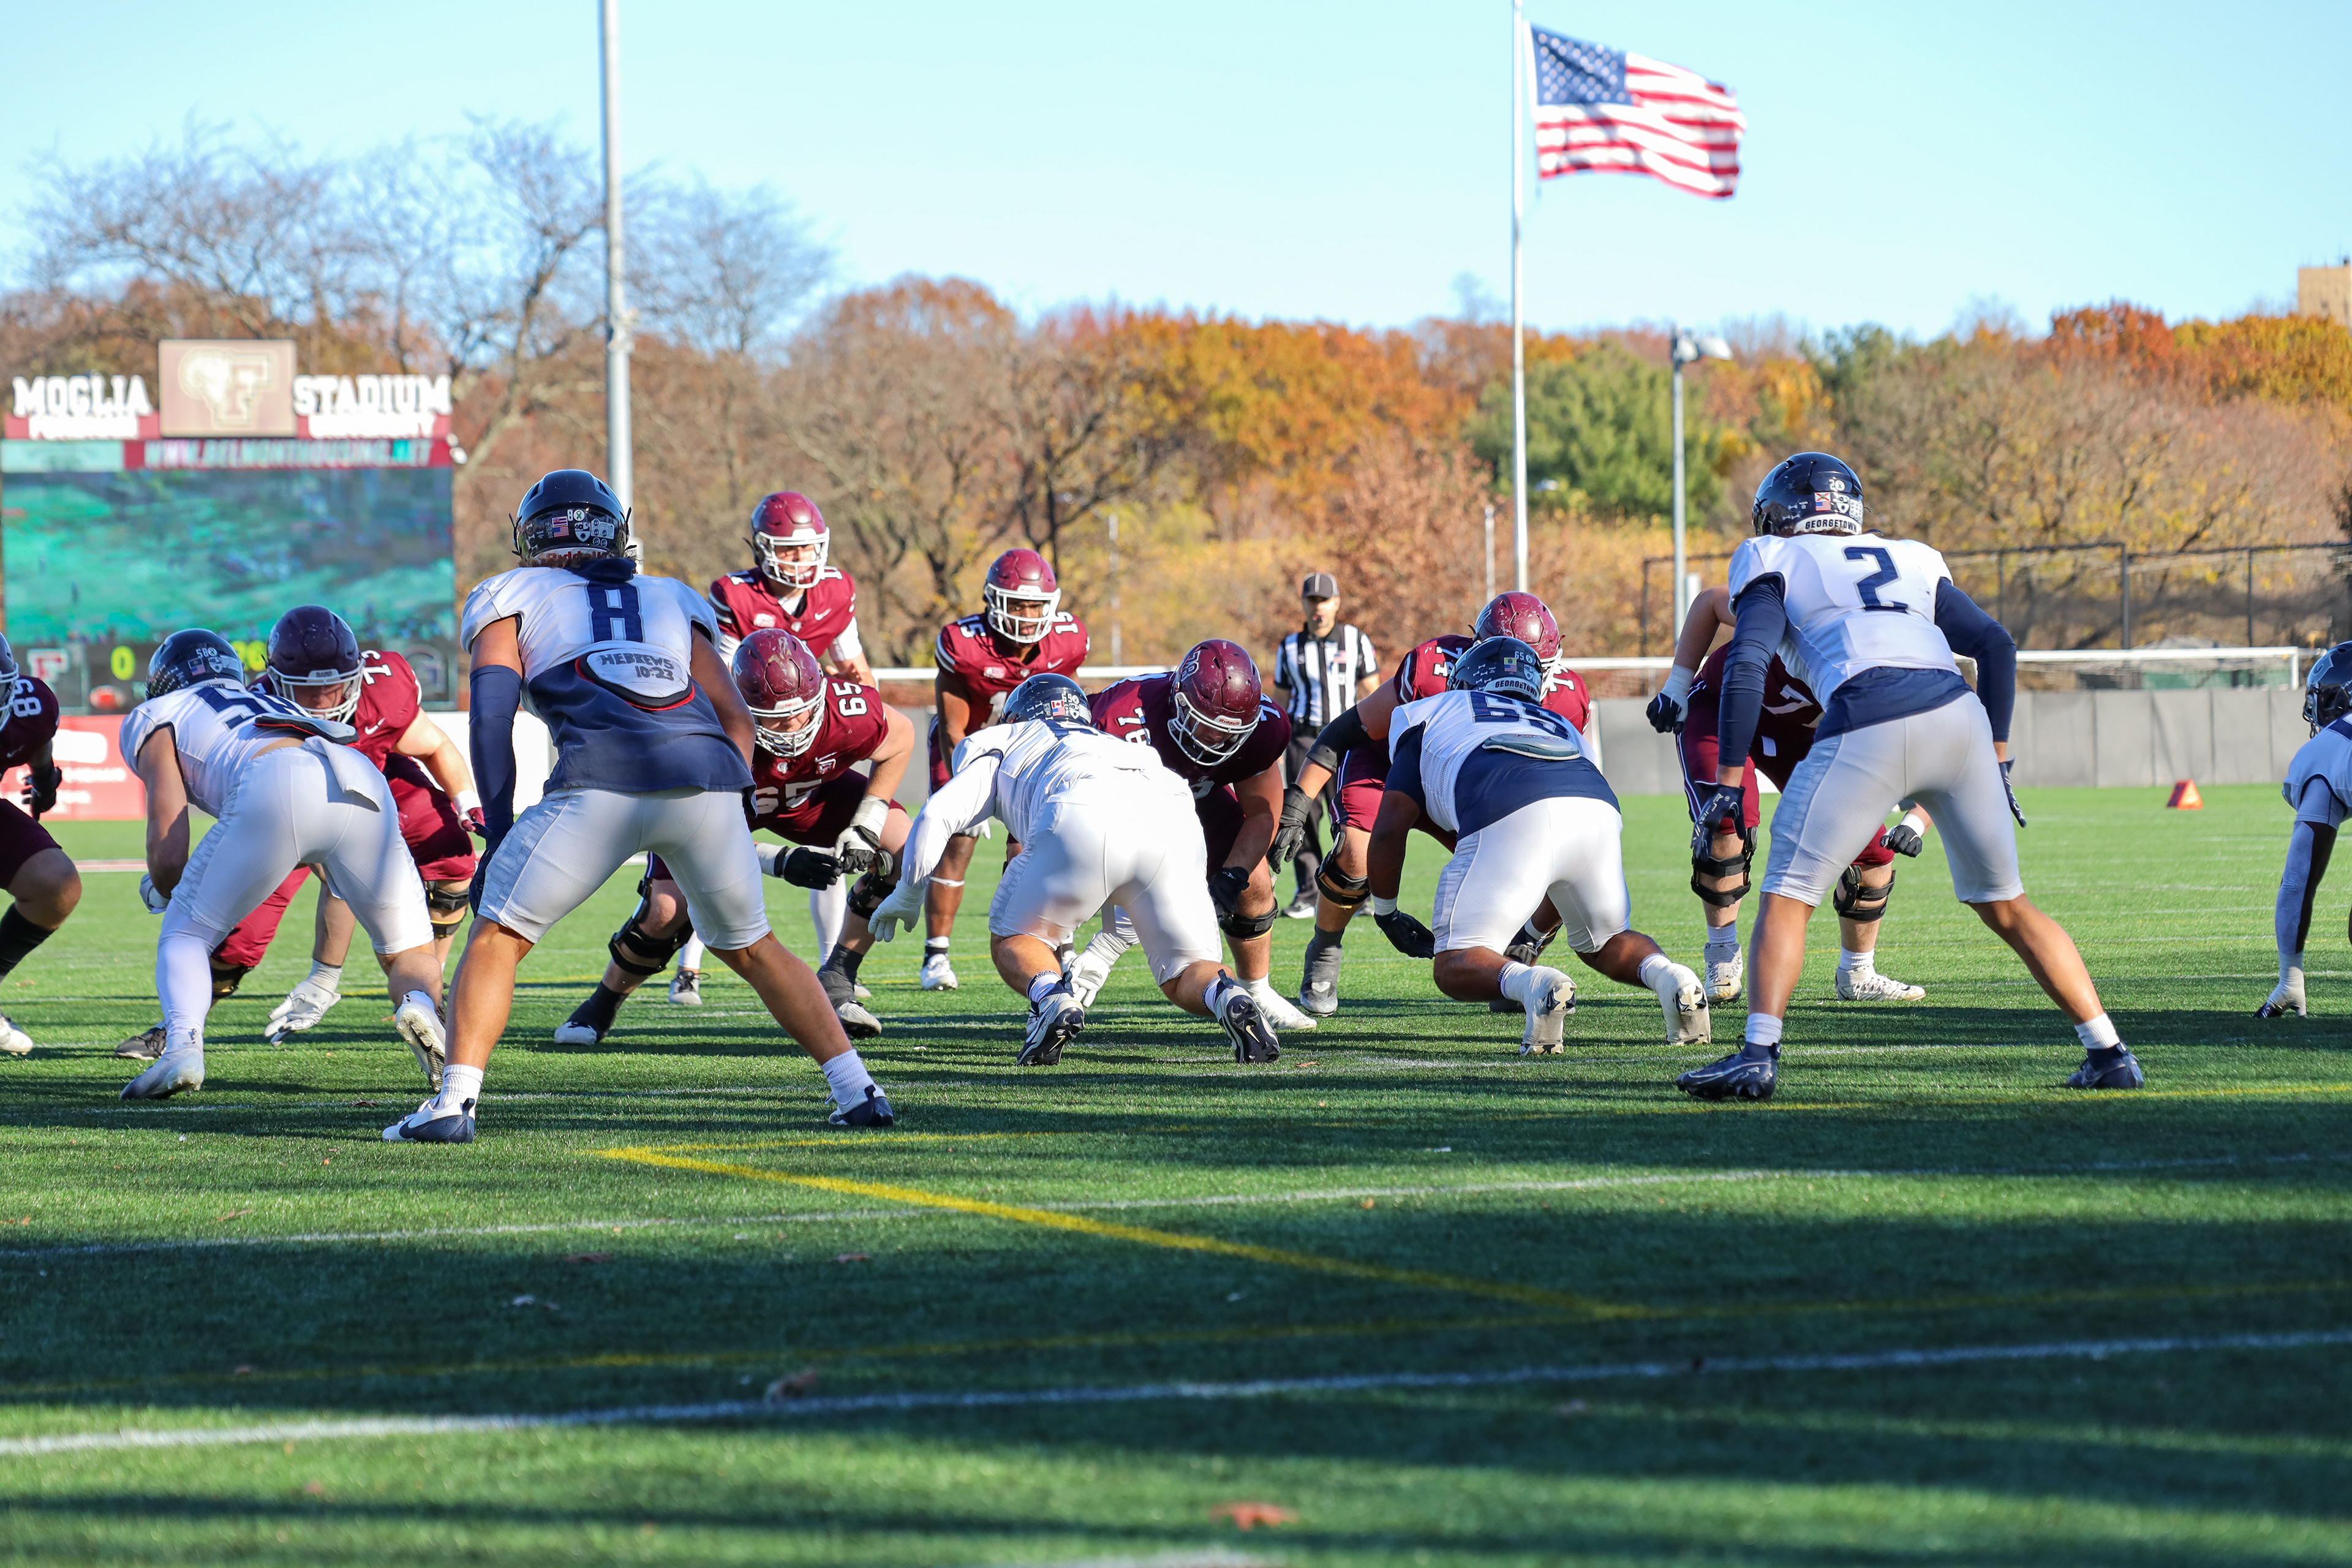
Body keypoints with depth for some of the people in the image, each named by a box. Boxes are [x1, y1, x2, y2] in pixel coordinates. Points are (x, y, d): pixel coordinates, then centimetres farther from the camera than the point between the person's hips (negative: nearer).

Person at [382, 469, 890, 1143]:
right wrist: (727, 821, 27)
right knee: (752, 948, 22)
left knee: (497, 937, 11)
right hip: (707, 780, 3)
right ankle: (857, 1090, 15)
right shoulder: (673, 602, 33)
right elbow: (737, 718, 24)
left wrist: (498, 834, 9)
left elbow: (492, 713, 10)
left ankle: (454, 1103, -2)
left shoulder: (514, 600, 24)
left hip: (601, 781, -3)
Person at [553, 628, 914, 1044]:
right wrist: (782, 864, -42)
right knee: (667, 908, -20)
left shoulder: (849, 713, -38)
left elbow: (901, 738, -12)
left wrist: (865, 830, -18)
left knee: (902, 850, -16)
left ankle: (836, 982, -6)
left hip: (806, 791, 3)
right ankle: (600, 1008, 9)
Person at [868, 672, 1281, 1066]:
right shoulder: (1108, 744, 46)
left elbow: (937, 815, 21)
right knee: (1185, 976, 16)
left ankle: (1051, 999, -12)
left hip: (1086, 821, -3)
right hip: (1174, 821, 3)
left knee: (1013, 938, 19)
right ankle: (1228, 997, -17)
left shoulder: (1006, 746, 35)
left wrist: (908, 895, 36)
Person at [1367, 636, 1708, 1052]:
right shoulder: (1559, 726, 42)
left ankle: (1538, 987, -26)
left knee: (1455, 967, 6)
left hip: (1509, 816, -4)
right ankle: (1667, 976, -4)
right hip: (1598, 810, 4)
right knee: (1605, 942, 28)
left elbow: (1390, 827, 24)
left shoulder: (1428, 713, 32)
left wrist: (1386, 913, 38)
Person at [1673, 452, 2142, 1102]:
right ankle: (2108, 1051, 14)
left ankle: (1759, 1054, -9)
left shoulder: (1775, 565, 18)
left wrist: (1728, 785, 2)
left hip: (1868, 729, -4)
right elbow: (1996, 646, 23)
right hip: (1960, 717, 4)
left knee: (1788, 895, 6)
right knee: (2006, 906, 17)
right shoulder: (1910, 562, 32)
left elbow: (1747, 665, 3)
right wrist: (1997, 760, 27)